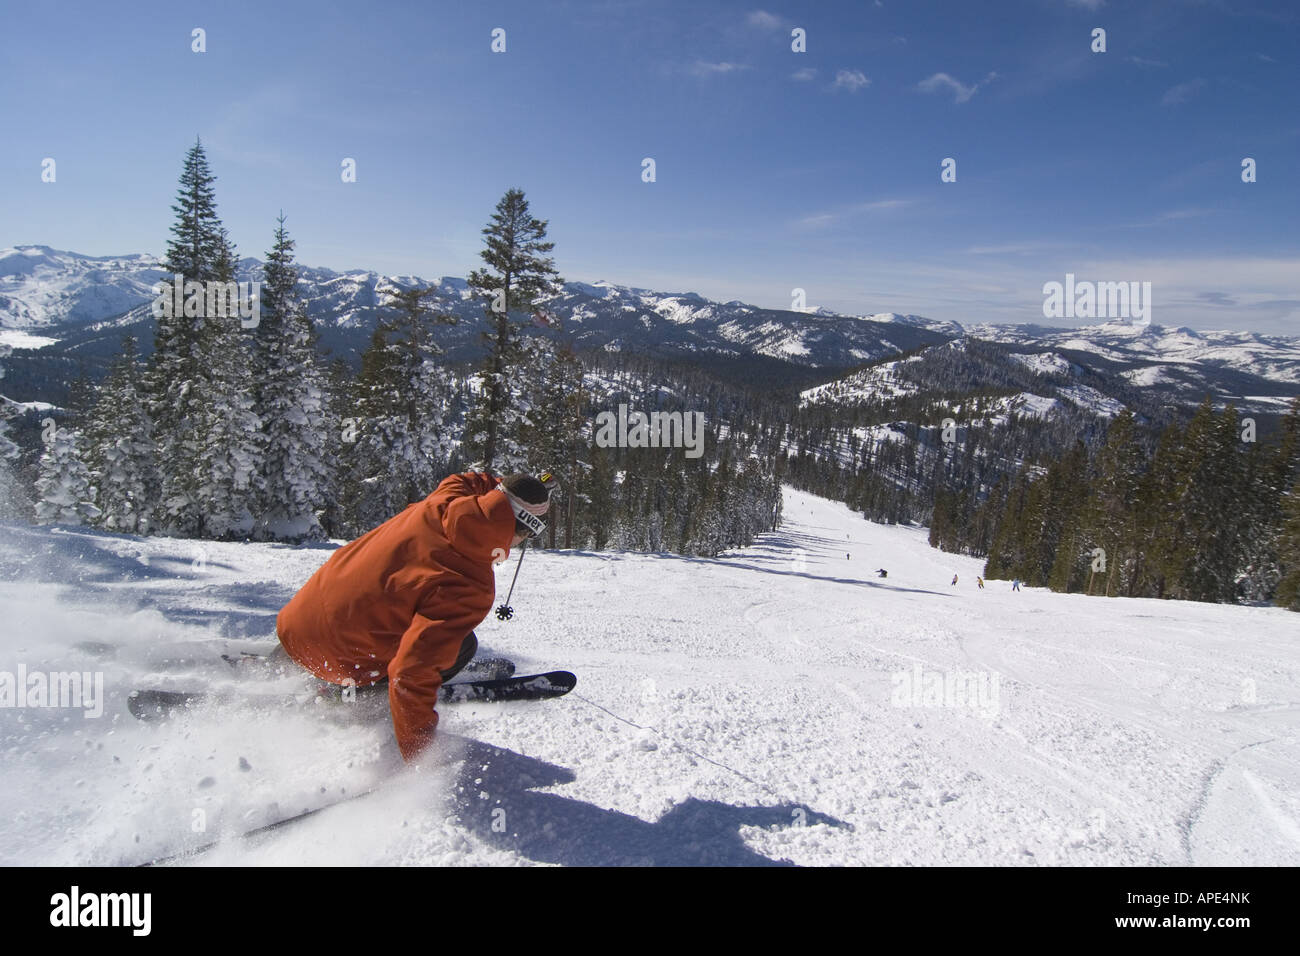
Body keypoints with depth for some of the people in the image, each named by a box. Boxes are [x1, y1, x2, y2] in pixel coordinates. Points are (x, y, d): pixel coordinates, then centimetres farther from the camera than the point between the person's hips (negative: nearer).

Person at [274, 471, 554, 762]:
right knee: (462, 644, 3)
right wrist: (418, 755, -19)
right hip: (342, 660, -6)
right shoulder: (469, 590, -29)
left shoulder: (440, 503, -12)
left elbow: (457, 481, 15)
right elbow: (413, 675, -30)